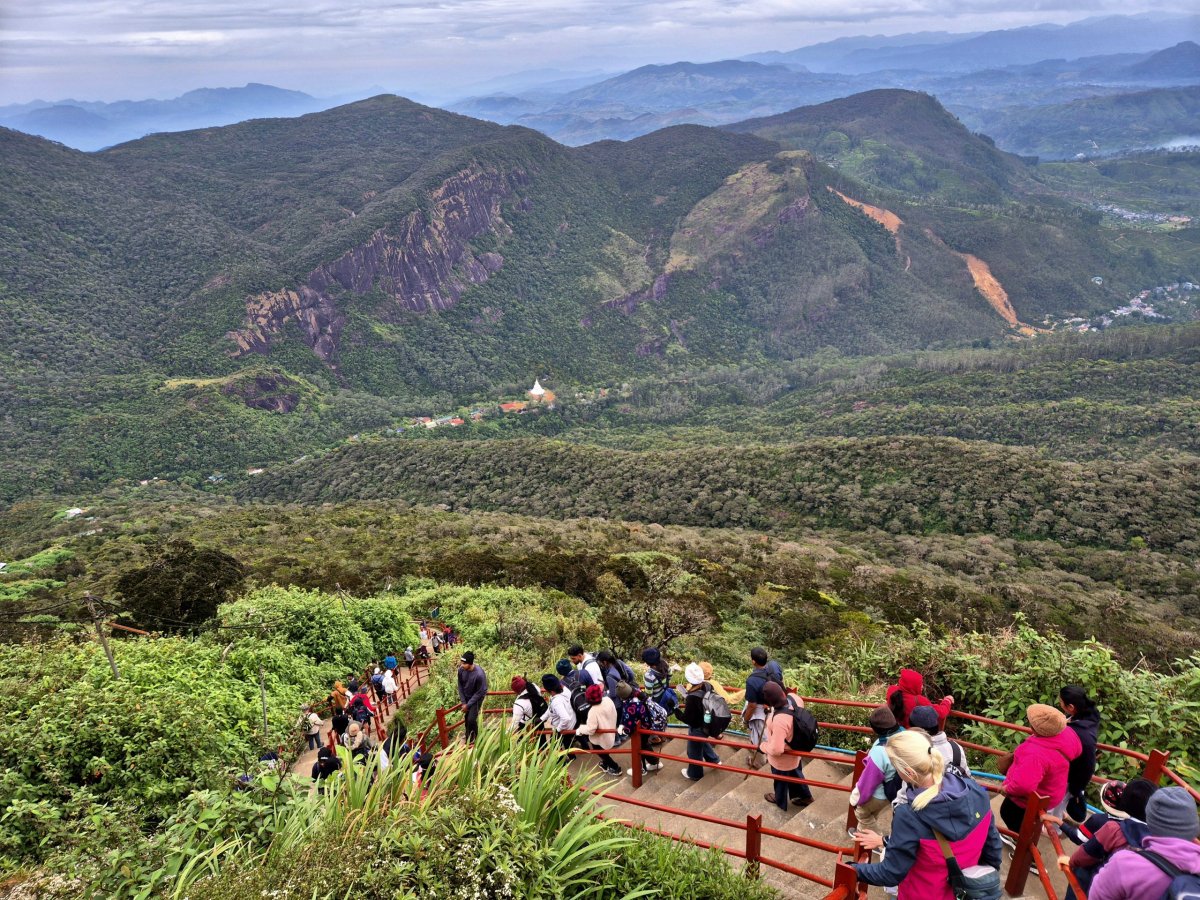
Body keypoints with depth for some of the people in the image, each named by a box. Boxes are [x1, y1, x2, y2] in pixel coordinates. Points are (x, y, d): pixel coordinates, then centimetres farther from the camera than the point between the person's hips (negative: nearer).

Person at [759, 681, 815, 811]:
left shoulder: (779, 721, -46)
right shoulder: (794, 698, -24)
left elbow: (776, 749, -38)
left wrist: (763, 746, -17)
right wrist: (771, 709, 4)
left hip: (783, 759, -6)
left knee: (781, 780, 27)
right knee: (795, 773, 34)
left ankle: (780, 801, 56)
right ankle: (805, 796, 58)